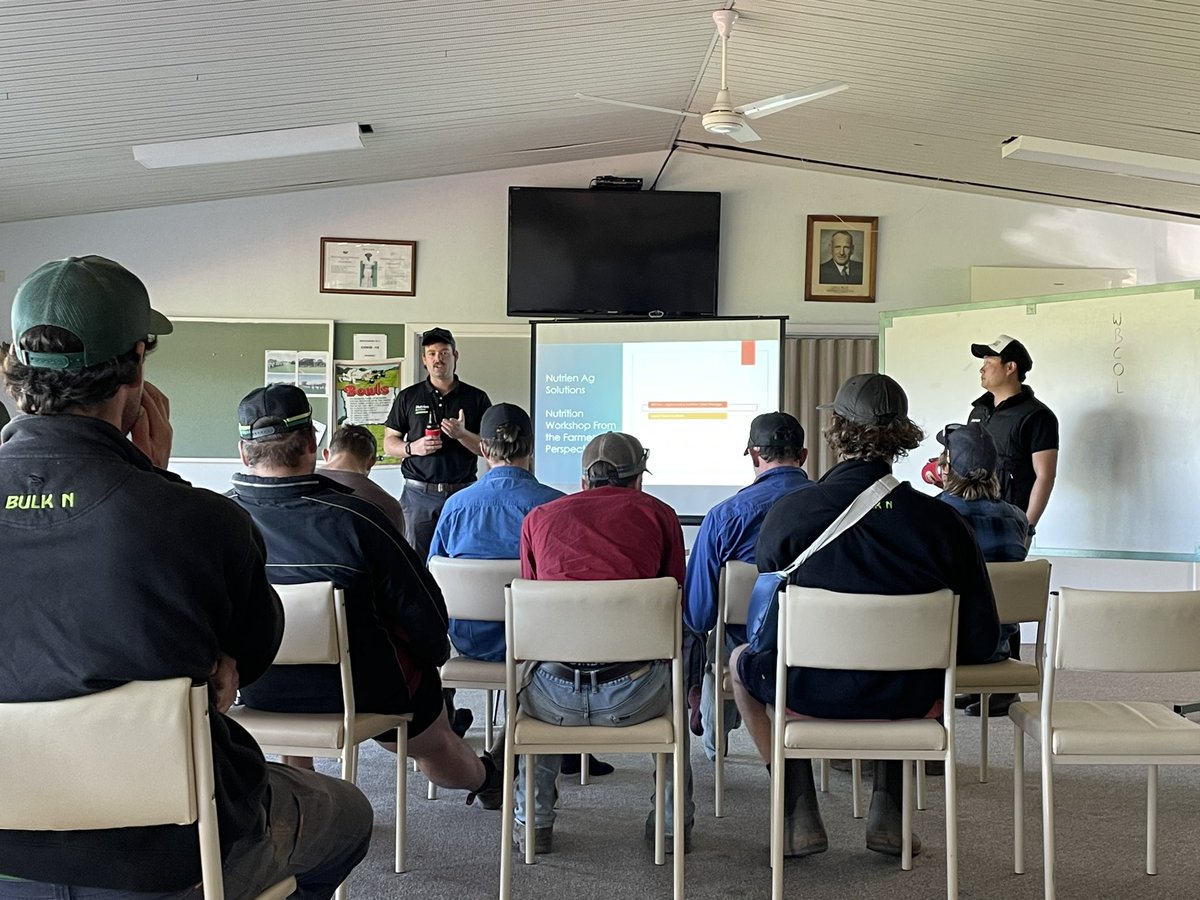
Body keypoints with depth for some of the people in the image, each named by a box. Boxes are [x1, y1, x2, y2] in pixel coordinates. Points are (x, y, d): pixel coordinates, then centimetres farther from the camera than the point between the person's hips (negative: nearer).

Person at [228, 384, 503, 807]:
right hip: (363, 692, -2)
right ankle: (487, 780, 55)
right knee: (434, 742, 27)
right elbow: (423, 610, -19)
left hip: (258, 692, 3)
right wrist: (435, 653, 4)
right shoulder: (355, 520, -28)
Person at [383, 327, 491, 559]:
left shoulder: (476, 398, 8)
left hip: (462, 493, 0)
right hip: (419, 494, 0)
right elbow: (388, 443, 11)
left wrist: (462, 435, -13)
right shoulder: (408, 397, 10)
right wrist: (413, 447, -9)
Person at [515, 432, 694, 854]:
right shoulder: (658, 514, 11)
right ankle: (675, 818, 39)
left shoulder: (539, 517, 14)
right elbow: (677, 610, 17)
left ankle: (534, 820, 39)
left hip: (555, 697, 1)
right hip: (634, 696, 0)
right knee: (672, 677, 35)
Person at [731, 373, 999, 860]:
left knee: (742, 660, 31)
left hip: (809, 691, -2)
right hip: (906, 699, 2)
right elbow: (980, 641, -6)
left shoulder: (790, 511, -14)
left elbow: (768, 605, 1)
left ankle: (800, 815, 23)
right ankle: (887, 812, 29)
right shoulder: (941, 520, -10)